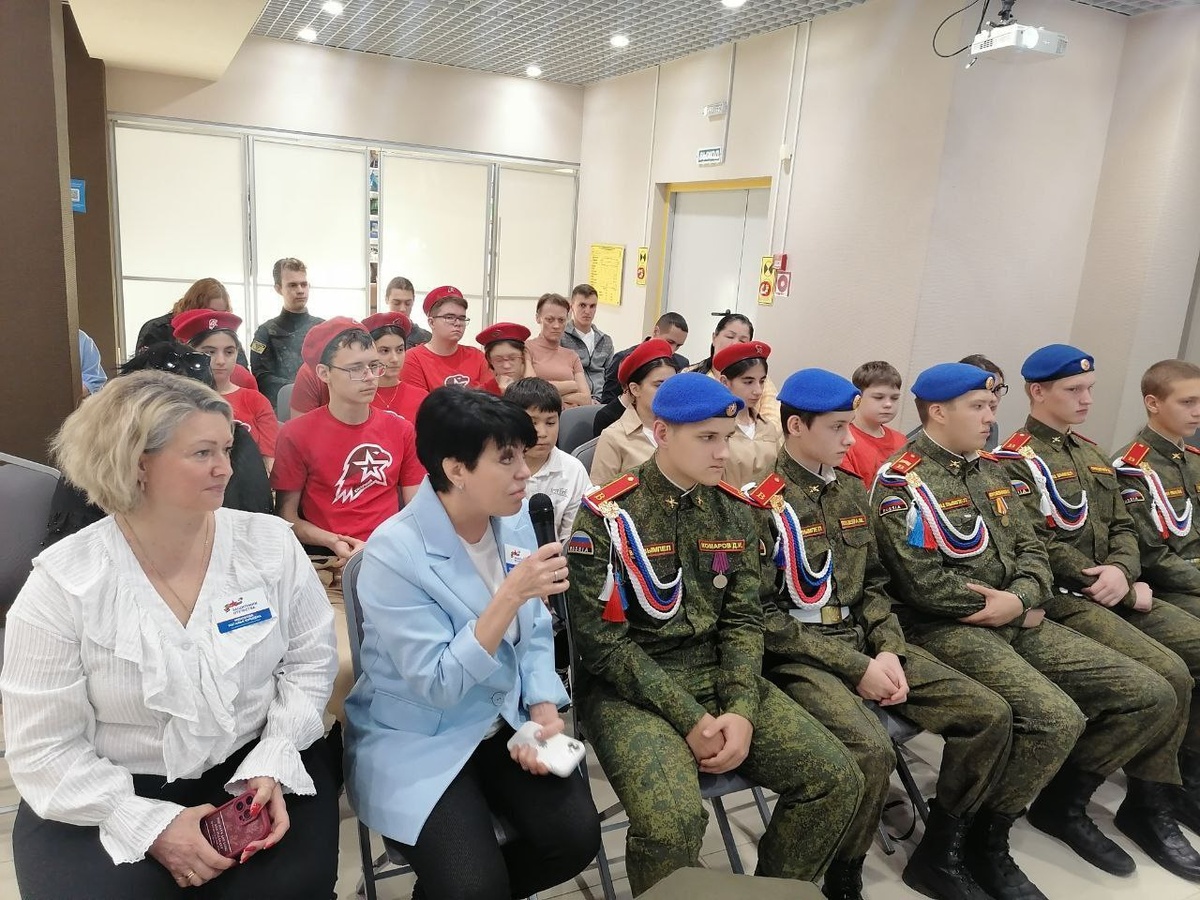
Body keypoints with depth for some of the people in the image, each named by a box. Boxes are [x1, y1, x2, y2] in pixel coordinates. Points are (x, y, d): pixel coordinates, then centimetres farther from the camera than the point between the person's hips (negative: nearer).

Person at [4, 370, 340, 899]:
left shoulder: (270, 544, -7)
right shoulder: (62, 585, -13)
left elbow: (309, 661, -1)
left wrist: (272, 765, -14)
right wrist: (150, 825, -18)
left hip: (254, 765, 1)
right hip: (112, 796, 0)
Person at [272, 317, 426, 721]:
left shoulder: (401, 430, 10)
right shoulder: (297, 434, 0)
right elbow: (287, 519, 3)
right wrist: (337, 544, -12)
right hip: (328, 571, -2)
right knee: (342, 665, -25)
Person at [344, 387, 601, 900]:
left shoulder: (514, 521, -3)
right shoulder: (394, 553, -23)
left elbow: (535, 635, 4)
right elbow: (437, 684, -24)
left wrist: (544, 712, -12)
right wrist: (512, 594, -33)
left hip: (506, 723, 6)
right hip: (417, 741, -5)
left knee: (577, 836, -11)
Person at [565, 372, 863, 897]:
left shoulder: (733, 511, 6)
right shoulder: (608, 516, -11)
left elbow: (743, 619, 5)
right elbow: (600, 639, -14)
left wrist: (742, 709, -12)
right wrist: (690, 719, -17)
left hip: (717, 676, 6)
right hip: (629, 688, -5)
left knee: (836, 780, -6)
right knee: (672, 820, -30)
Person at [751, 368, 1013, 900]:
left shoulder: (850, 491, 11)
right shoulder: (762, 503, -12)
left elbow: (873, 584, 15)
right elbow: (765, 619, -15)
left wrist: (889, 650, -4)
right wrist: (855, 669, -17)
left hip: (863, 640, 8)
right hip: (798, 654, -7)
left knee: (990, 715, -3)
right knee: (871, 750, -32)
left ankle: (938, 855, 14)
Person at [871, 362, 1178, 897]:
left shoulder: (988, 470, 15)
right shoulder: (903, 482, -13)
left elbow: (1029, 547, 13)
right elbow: (925, 584, -20)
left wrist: (1021, 599, -8)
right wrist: (1007, 608, -9)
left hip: (1019, 621, 9)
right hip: (946, 628, -8)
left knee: (1151, 696, 3)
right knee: (1057, 718, -28)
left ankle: (1065, 803, 21)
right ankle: (984, 835, -3)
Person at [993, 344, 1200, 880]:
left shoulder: (1090, 453, 18)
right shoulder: (1015, 460, -9)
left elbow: (1121, 526, 15)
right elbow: (1038, 547, -16)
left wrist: (1122, 572, -8)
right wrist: (1123, 592, -13)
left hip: (1113, 591, 9)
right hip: (1063, 597, -9)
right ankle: (1149, 804, -4)